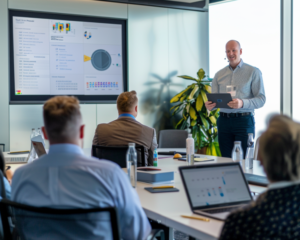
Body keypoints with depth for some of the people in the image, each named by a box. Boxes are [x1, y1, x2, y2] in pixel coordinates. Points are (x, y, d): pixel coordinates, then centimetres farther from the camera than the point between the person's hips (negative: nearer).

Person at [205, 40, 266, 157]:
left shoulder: (253, 72, 2)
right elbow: (214, 99, 12)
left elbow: (261, 99, -5)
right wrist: (210, 105, -13)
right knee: (225, 159, 6)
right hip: (224, 121, 4)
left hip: (244, 121, -3)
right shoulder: (219, 75, 14)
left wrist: (242, 103, -24)